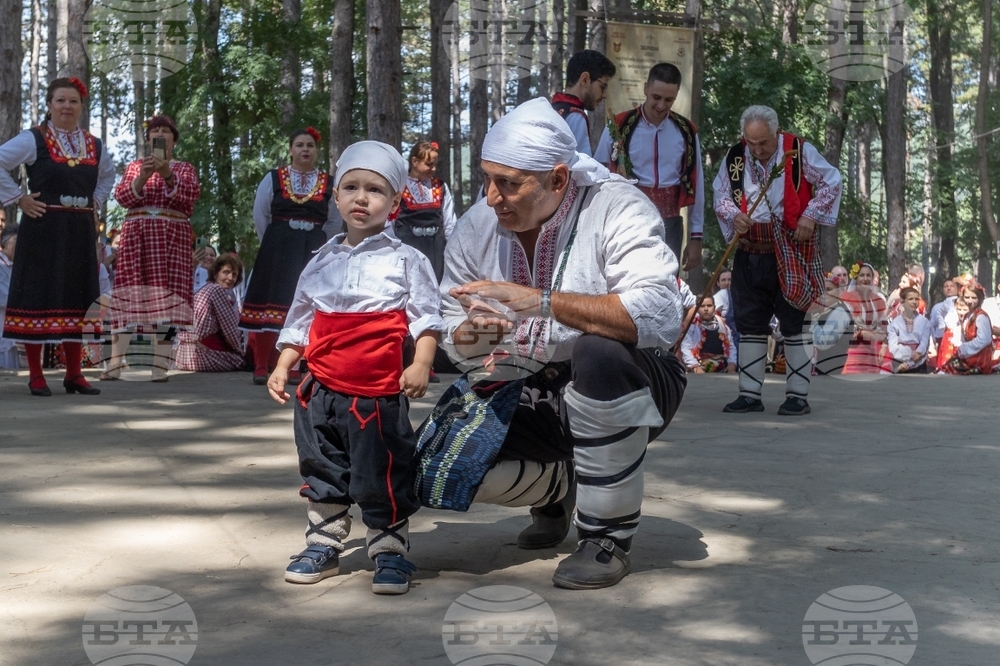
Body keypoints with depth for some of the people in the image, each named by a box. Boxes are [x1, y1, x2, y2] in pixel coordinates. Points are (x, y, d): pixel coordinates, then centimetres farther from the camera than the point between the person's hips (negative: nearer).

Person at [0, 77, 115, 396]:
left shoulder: (94, 145, 11)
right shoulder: (33, 139, -6)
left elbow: (108, 175, 28)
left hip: (80, 231, 5)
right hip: (43, 229, -5)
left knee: (77, 299, 7)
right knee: (38, 297, -3)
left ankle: (74, 374, 14)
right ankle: (36, 375, 3)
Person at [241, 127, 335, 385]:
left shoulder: (329, 184, 5)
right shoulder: (273, 179, 3)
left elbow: (333, 221, 11)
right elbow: (260, 215, 9)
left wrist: (315, 245, 7)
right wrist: (273, 244, 9)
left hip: (313, 252, 1)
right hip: (277, 250, -1)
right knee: (270, 305, -3)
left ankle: (292, 367, 6)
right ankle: (261, 366, 1)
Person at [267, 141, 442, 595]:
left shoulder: (405, 260, 1)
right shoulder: (322, 263, 14)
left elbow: (425, 317, -4)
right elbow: (299, 322, 20)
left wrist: (421, 364, -16)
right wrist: (282, 367, 13)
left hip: (378, 392, -5)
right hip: (322, 390, 5)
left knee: (382, 477, 1)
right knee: (322, 472, 15)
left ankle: (390, 552, 15)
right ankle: (323, 546, 29)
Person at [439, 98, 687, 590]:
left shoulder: (617, 210, -19)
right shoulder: (476, 228, -2)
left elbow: (659, 315, -35)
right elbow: (454, 339, 3)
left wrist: (542, 301, -39)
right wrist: (472, 334, -22)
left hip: (625, 388, -5)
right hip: (530, 397, 5)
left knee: (598, 354, -39)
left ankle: (608, 535, -17)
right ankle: (559, 487, 16)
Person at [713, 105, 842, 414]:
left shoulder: (799, 151, -7)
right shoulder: (734, 157, 2)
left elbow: (831, 182, -1)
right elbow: (721, 195, 9)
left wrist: (810, 215, -11)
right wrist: (733, 216, -12)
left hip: (793, 253, -4)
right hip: (750, 253, 4)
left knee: (795, 324, 0)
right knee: (750, 324, 8)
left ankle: (798, 395, 8)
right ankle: (750, 394, 17)